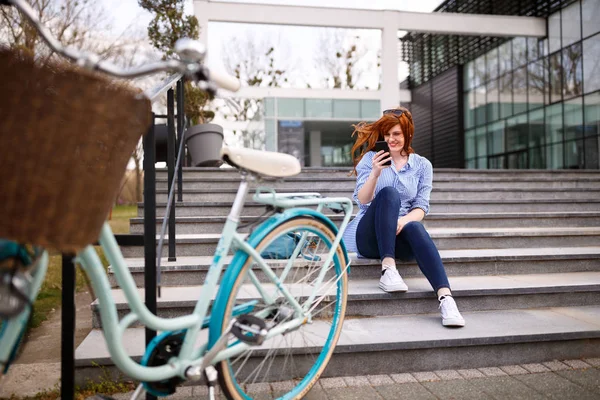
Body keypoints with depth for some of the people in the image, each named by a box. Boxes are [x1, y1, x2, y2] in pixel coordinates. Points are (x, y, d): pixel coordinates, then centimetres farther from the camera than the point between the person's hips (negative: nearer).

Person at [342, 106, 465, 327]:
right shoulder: (371, 158, 7)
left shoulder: (422, 165, 11)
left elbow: (421, 207, 2)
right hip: (369, 236, -1)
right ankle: (388, 270, -38)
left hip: (399, 238, 1)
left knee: (415, 228, -35)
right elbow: (362, 200, -4)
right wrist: (375, 173, -21)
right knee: (389, 193, -30)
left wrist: (404, 220, -20)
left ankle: (446, 299, -46)